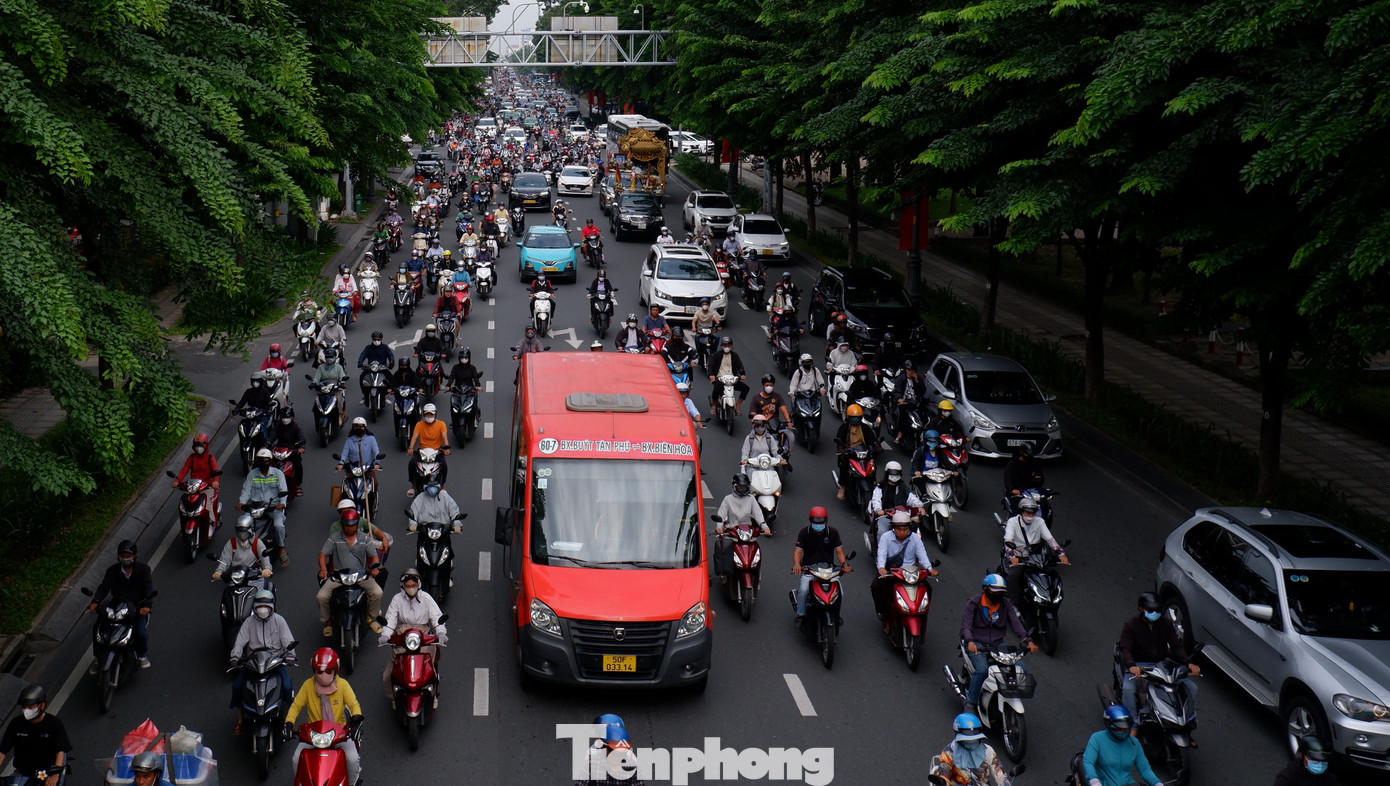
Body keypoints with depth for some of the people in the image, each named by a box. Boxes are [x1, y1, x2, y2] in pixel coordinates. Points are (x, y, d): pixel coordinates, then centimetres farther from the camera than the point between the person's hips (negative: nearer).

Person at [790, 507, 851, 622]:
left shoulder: (833, 532, 4)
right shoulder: (804, 532, 0)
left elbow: (839, 551, 3)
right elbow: (798, 551, -8)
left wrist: (844, 564, -18)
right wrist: (796, 564, -29)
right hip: (809, 568, -1)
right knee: (803, 590, -28)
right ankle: (801, 615, -10)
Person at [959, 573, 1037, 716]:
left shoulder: (1005, 604, 7)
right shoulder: (973, 603, -6)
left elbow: (1015, 623, -1)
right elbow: (965, 625, -14)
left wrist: (1028, 641, -17)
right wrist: (970, 642, -35)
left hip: (998, 644, 5)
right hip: (976, 644, -4)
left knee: (1021, 669, -13)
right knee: (982, 669, -32)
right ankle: (970, 703, -17)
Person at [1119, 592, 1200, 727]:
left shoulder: (1165, 622, 4)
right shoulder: (1130, 625, -6)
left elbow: (1176, 646, 1)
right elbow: (1126, 649, -14)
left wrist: (1188, 663, -17)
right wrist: (1132, 666, -36)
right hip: (1139, 665, -3)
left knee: (1191, 687, -11)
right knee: (1128, 689, -33)